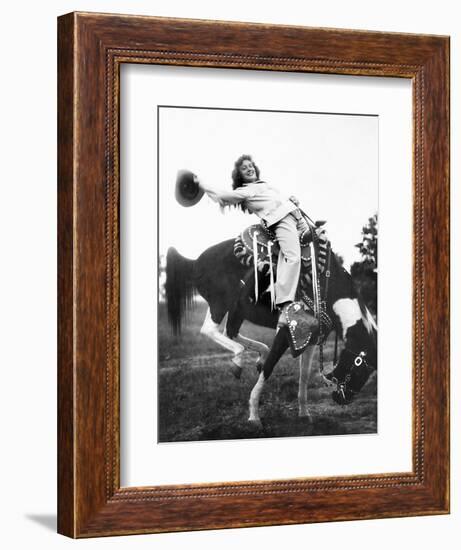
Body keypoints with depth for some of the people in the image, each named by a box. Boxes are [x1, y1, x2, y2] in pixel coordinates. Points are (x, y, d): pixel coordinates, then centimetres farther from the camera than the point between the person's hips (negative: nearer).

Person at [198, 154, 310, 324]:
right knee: (293, 257, -25)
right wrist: (200, 184, 9)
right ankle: (284, 307, -33)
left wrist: (292, 200, 17)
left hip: (295, 213, 9)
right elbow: (221, 196, 3)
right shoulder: (242, 192, 10)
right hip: (279, 219, -9)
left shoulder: (265, 183, 32)